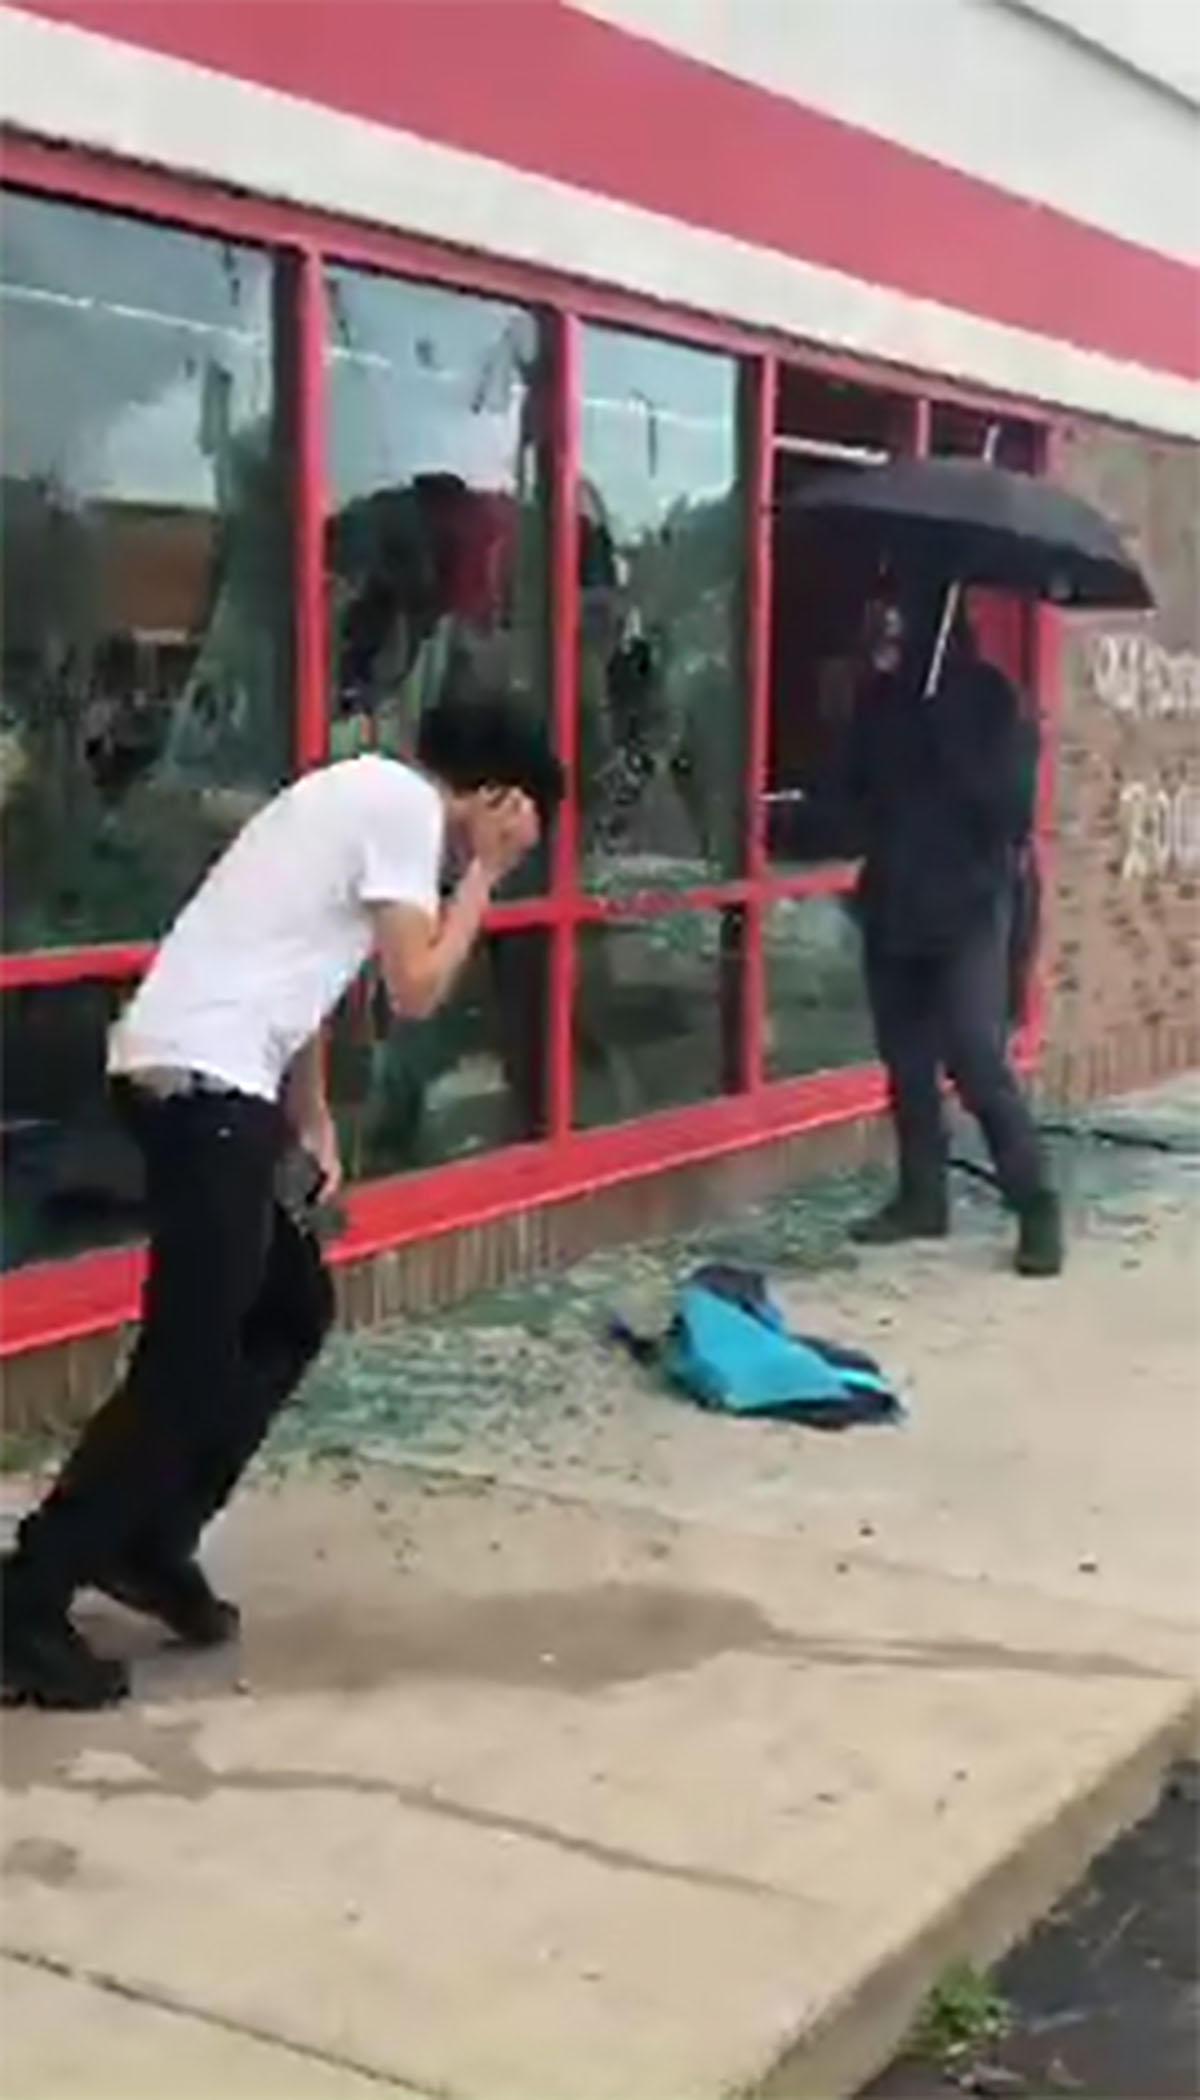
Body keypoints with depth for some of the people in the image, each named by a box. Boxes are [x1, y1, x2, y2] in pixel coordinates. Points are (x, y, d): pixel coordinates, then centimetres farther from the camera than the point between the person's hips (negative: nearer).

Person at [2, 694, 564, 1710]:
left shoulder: (368, 789, 22)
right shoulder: (406, 807, -7)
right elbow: (416, 991, -10)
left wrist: (311, 1117, 17)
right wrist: (483, 872, 1)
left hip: (181, 1072, 10)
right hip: (205, 1083, -10)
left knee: (294, 1308, 18)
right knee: (185, 1364, -6)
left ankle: (150, 1542, 22)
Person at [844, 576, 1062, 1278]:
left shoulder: (989, 698, -7)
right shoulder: (882, 700, 6)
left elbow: (1007, 799, -13)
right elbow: (859, 787, 11)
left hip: (968, 906, -5)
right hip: (895, 903, 5)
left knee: (976, 1058, -11)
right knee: (906, 1061, 10)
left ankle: (1038, 1206, -1)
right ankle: (922, 1196, 22)